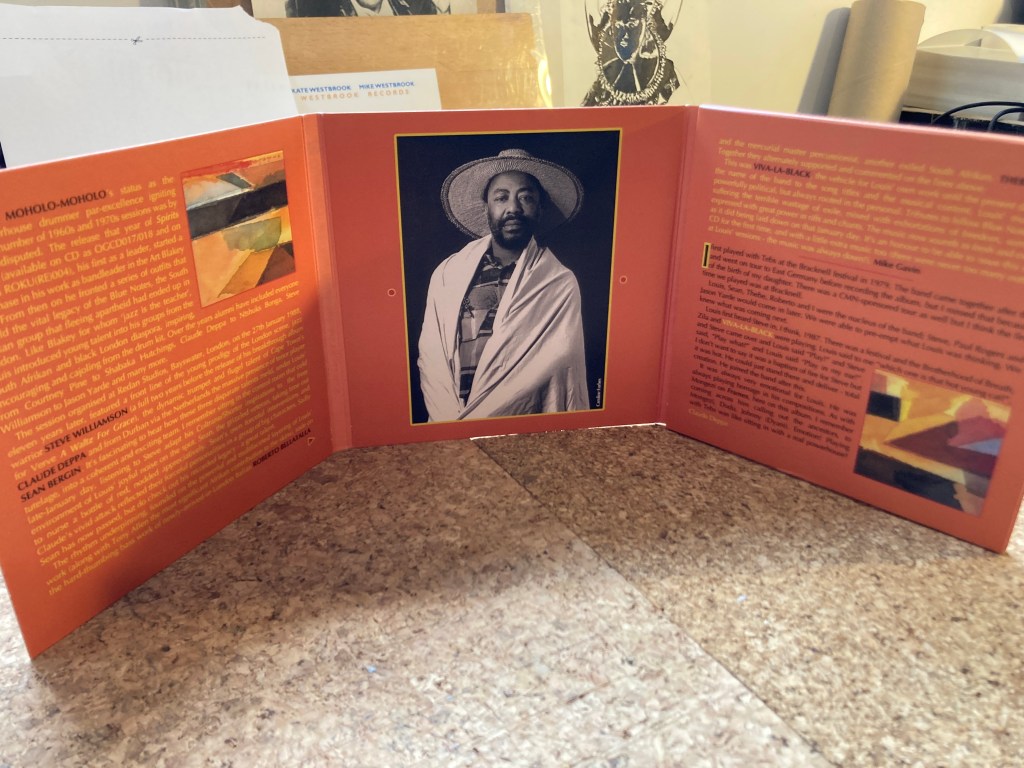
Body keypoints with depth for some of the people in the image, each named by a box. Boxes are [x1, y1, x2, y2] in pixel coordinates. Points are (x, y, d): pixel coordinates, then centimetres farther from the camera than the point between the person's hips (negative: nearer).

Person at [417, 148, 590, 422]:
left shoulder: (561, 285, -1)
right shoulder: (447, 273, 6)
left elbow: (550, 367, -8)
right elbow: (430, 358, 3)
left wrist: (465, 422, -12)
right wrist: (451, 423, -11)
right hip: (449, 424, 1)